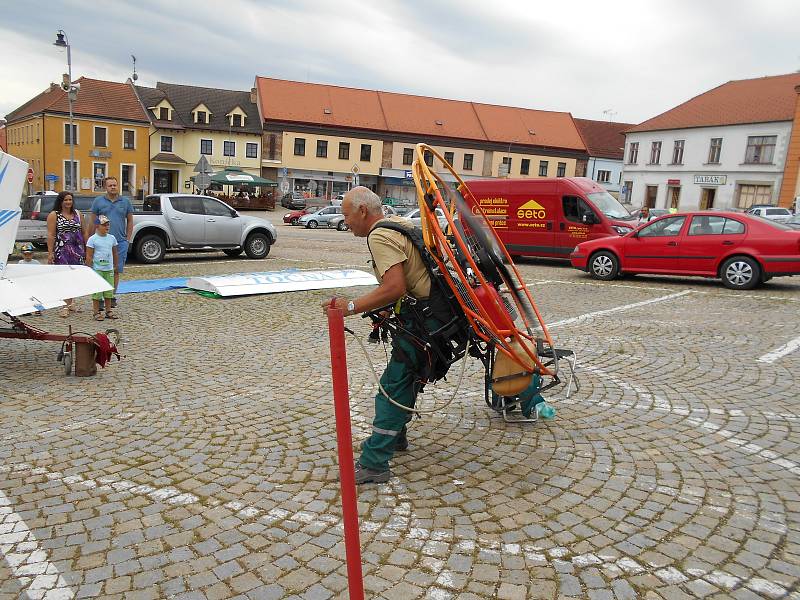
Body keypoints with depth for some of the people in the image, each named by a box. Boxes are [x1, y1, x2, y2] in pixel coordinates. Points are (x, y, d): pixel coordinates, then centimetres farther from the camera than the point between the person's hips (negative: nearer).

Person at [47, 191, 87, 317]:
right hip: (61, 250, -4)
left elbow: (83, 232, 17)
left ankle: (71, 301, 18)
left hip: (78, 249, 4)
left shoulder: (77, 214, 14)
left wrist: (87, 248, 12)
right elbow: (50, 235, -5)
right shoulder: (54, 215, 1)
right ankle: (66, 305, -4)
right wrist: (50, 252, -12)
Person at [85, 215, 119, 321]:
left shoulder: (112, 238, 7)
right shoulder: (93, 239, -7)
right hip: (97, 270, -5)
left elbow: (115, 253, 16)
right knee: (97, 292, 0)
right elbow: (89, 256, -7)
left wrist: (116, 265, 16)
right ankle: (96, 312, 7)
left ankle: (109, 311, 18)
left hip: (109, 269, 5)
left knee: (109, 292, 10)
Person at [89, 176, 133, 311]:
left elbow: (130, 221, 13)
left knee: (116, 271, 6)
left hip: (120, 242, 2)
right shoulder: (98, 201, 5)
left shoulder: (125, 202, 9)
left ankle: (112, 296, 18)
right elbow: (93, 222, 7)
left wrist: (127, 239, 6)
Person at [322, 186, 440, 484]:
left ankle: (373, 464, -3)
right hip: (432, 312, 10)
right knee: (408, 378, 23)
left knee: (393, 387, -7)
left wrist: (351, 307, -23)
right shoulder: (399, 223, 15)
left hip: (419, 322, -10)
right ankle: (395, 436, 39)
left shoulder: (379, 236, -16)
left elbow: (395, 288, -28)